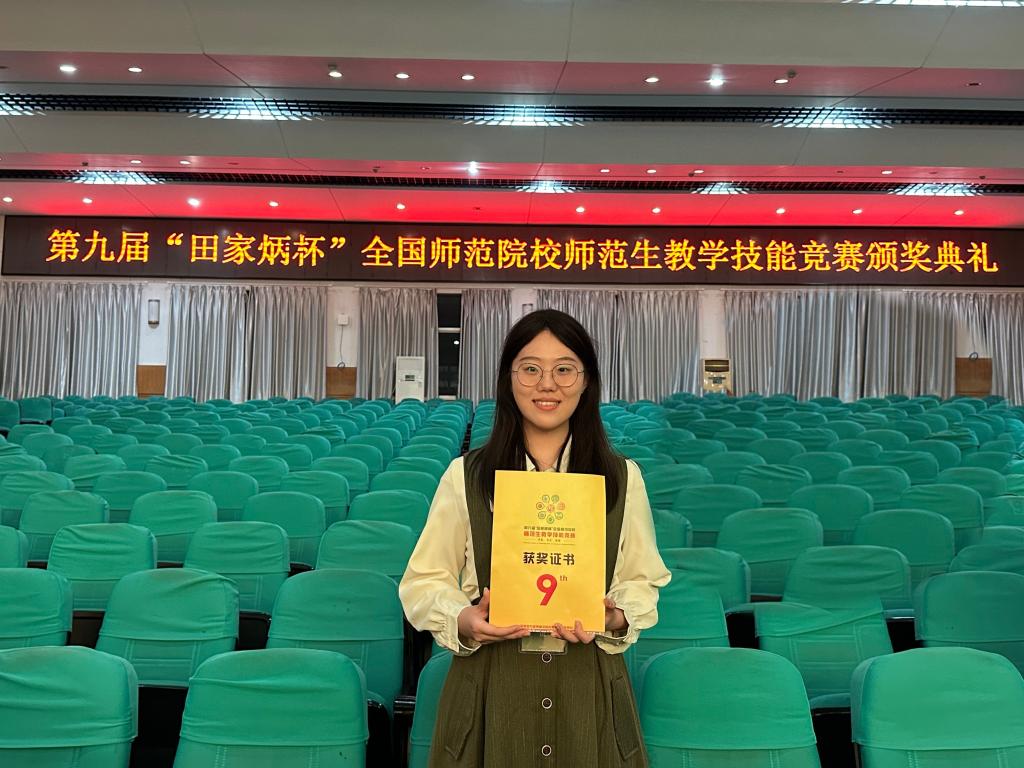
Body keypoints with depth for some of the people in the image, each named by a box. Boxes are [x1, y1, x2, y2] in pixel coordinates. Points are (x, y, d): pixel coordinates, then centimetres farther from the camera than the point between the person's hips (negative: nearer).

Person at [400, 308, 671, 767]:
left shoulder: (622, 478, 3)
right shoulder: (466, 476, 0)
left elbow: (643, 579, 7)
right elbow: (424, 581, 2)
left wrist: (617, 619, -13)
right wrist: (461, 621, -16)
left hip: (588, 685, 1)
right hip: (490, 684, -1)